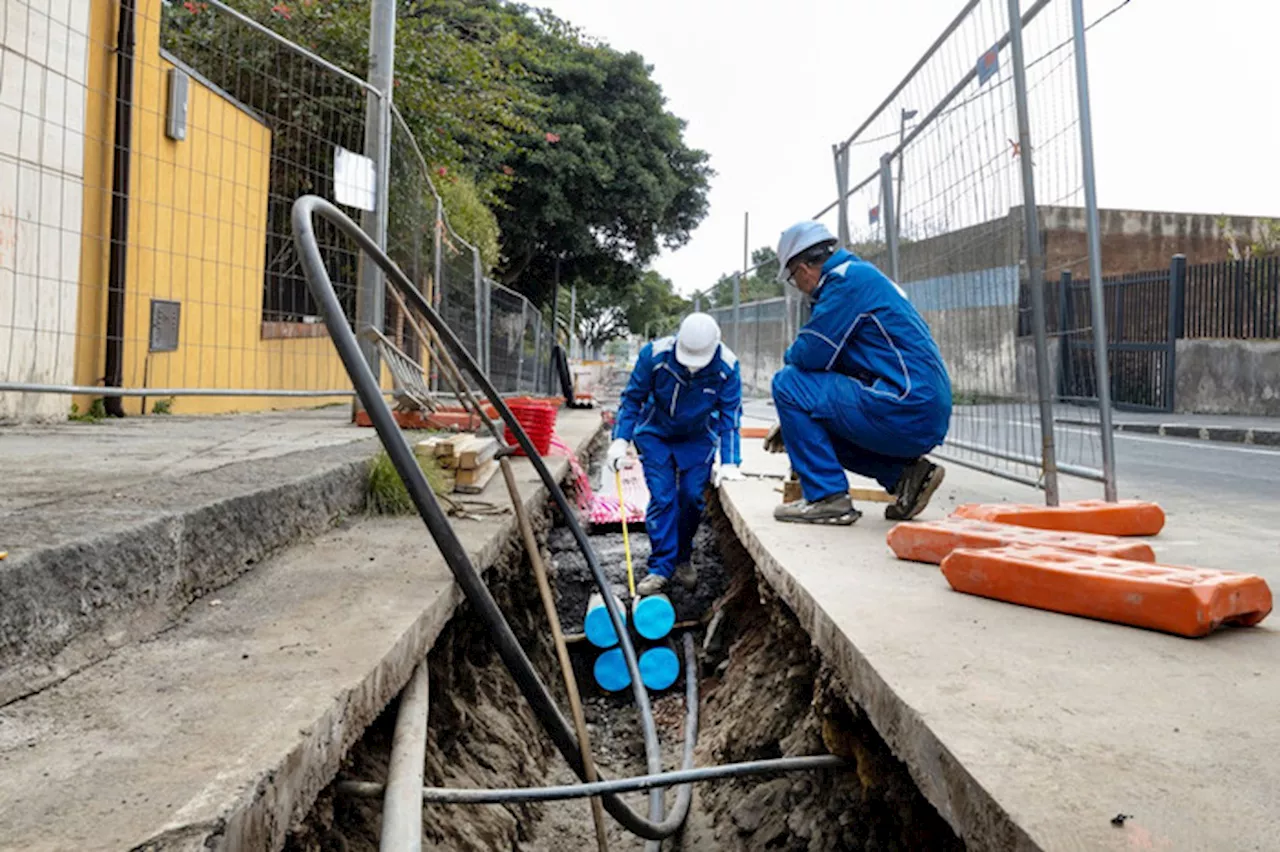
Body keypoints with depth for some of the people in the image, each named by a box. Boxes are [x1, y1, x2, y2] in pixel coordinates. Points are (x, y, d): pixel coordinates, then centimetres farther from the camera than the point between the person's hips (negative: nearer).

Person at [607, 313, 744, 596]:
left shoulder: (727, 367, -24)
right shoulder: (654, 355, -27)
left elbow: (730, 416, -17)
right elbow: (632, 398, -14)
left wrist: (729, 462, -23)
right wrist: (621, 439, -22)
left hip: (698, 439, 1)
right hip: (655, 434, -1)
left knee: (693, 497, -4)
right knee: (662, 498, -10)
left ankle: (682, 559, 17)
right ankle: (661, 567, -2)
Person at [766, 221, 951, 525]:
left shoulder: (847, 278, -9)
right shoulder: (864, 276, 23)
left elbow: (810, 354, -16)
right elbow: (833, 361, 27)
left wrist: (790, 358, 10)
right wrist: (793, 421, 28)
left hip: (905, 413, -10)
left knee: (788, 383, -7)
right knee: (817, 422, 25)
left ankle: (827, 497, -7)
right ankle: (906, 473, 12)